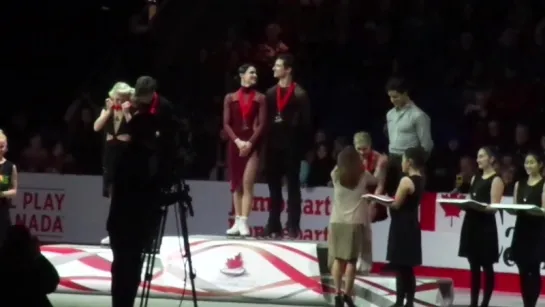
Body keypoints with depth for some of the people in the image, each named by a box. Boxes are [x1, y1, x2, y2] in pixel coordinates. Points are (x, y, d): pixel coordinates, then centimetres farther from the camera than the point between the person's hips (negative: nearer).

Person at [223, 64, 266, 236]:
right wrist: (238, 141, -12)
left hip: (253, 144, -2)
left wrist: (250, 142, -14)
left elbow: (261, 124, -2)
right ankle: (237, 222, 7)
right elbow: (226, 124, 2)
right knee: (236, 184, 4)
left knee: (247, 183, -12)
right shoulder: (230, 98, 8)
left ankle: (244, 222, -15)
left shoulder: (260, 98, 4)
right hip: (235, 144, 2)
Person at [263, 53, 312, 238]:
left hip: (291, 145, -5)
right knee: (273, 185, 6)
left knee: (292, 185, -1)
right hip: (273, 144, 5)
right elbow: (266, 119, 12)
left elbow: (305, 122, -4)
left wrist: (286, 123, -11)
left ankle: (293, 226, -1)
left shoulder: (299, 94, -3)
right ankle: (274, 225, 10)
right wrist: (266, 139, 4)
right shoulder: (270, 93, 13)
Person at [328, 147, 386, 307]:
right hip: (355, 223, -2)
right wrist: (380, 167, 36)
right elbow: (376, 179, 18)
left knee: (338, 258, 6)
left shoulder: (336, 175, -3)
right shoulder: (363, 175, -3)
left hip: (337, 222, 2)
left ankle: (338, 293, 2)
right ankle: (347, 294, 0)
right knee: (351, 259, 1)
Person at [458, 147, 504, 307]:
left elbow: (494, 207, -12)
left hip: (485, 226, -7)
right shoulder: (475, 178, 16)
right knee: (474, 266, 8)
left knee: (487, 266, 0)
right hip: (471, 224, 7)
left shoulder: (496, 180, -5)